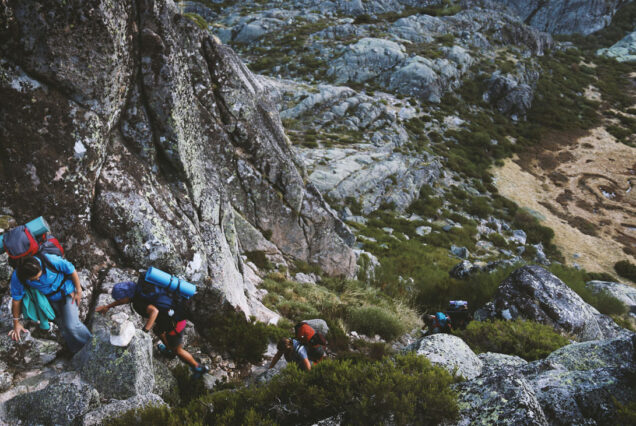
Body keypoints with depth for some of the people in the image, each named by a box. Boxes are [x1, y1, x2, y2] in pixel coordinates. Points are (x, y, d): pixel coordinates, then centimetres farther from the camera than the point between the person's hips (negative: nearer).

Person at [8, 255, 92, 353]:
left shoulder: (50, 260, -35)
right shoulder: (17, 276, -25)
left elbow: (71, 270, -19)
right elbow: (16, 298, -10)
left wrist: (78, 291, -10)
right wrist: (16, 323, 0)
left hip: (66, 291, -3)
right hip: (50, 299, 3)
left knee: (71, 325, -14)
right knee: (63, 326, 6)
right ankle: (78, 352, 26)